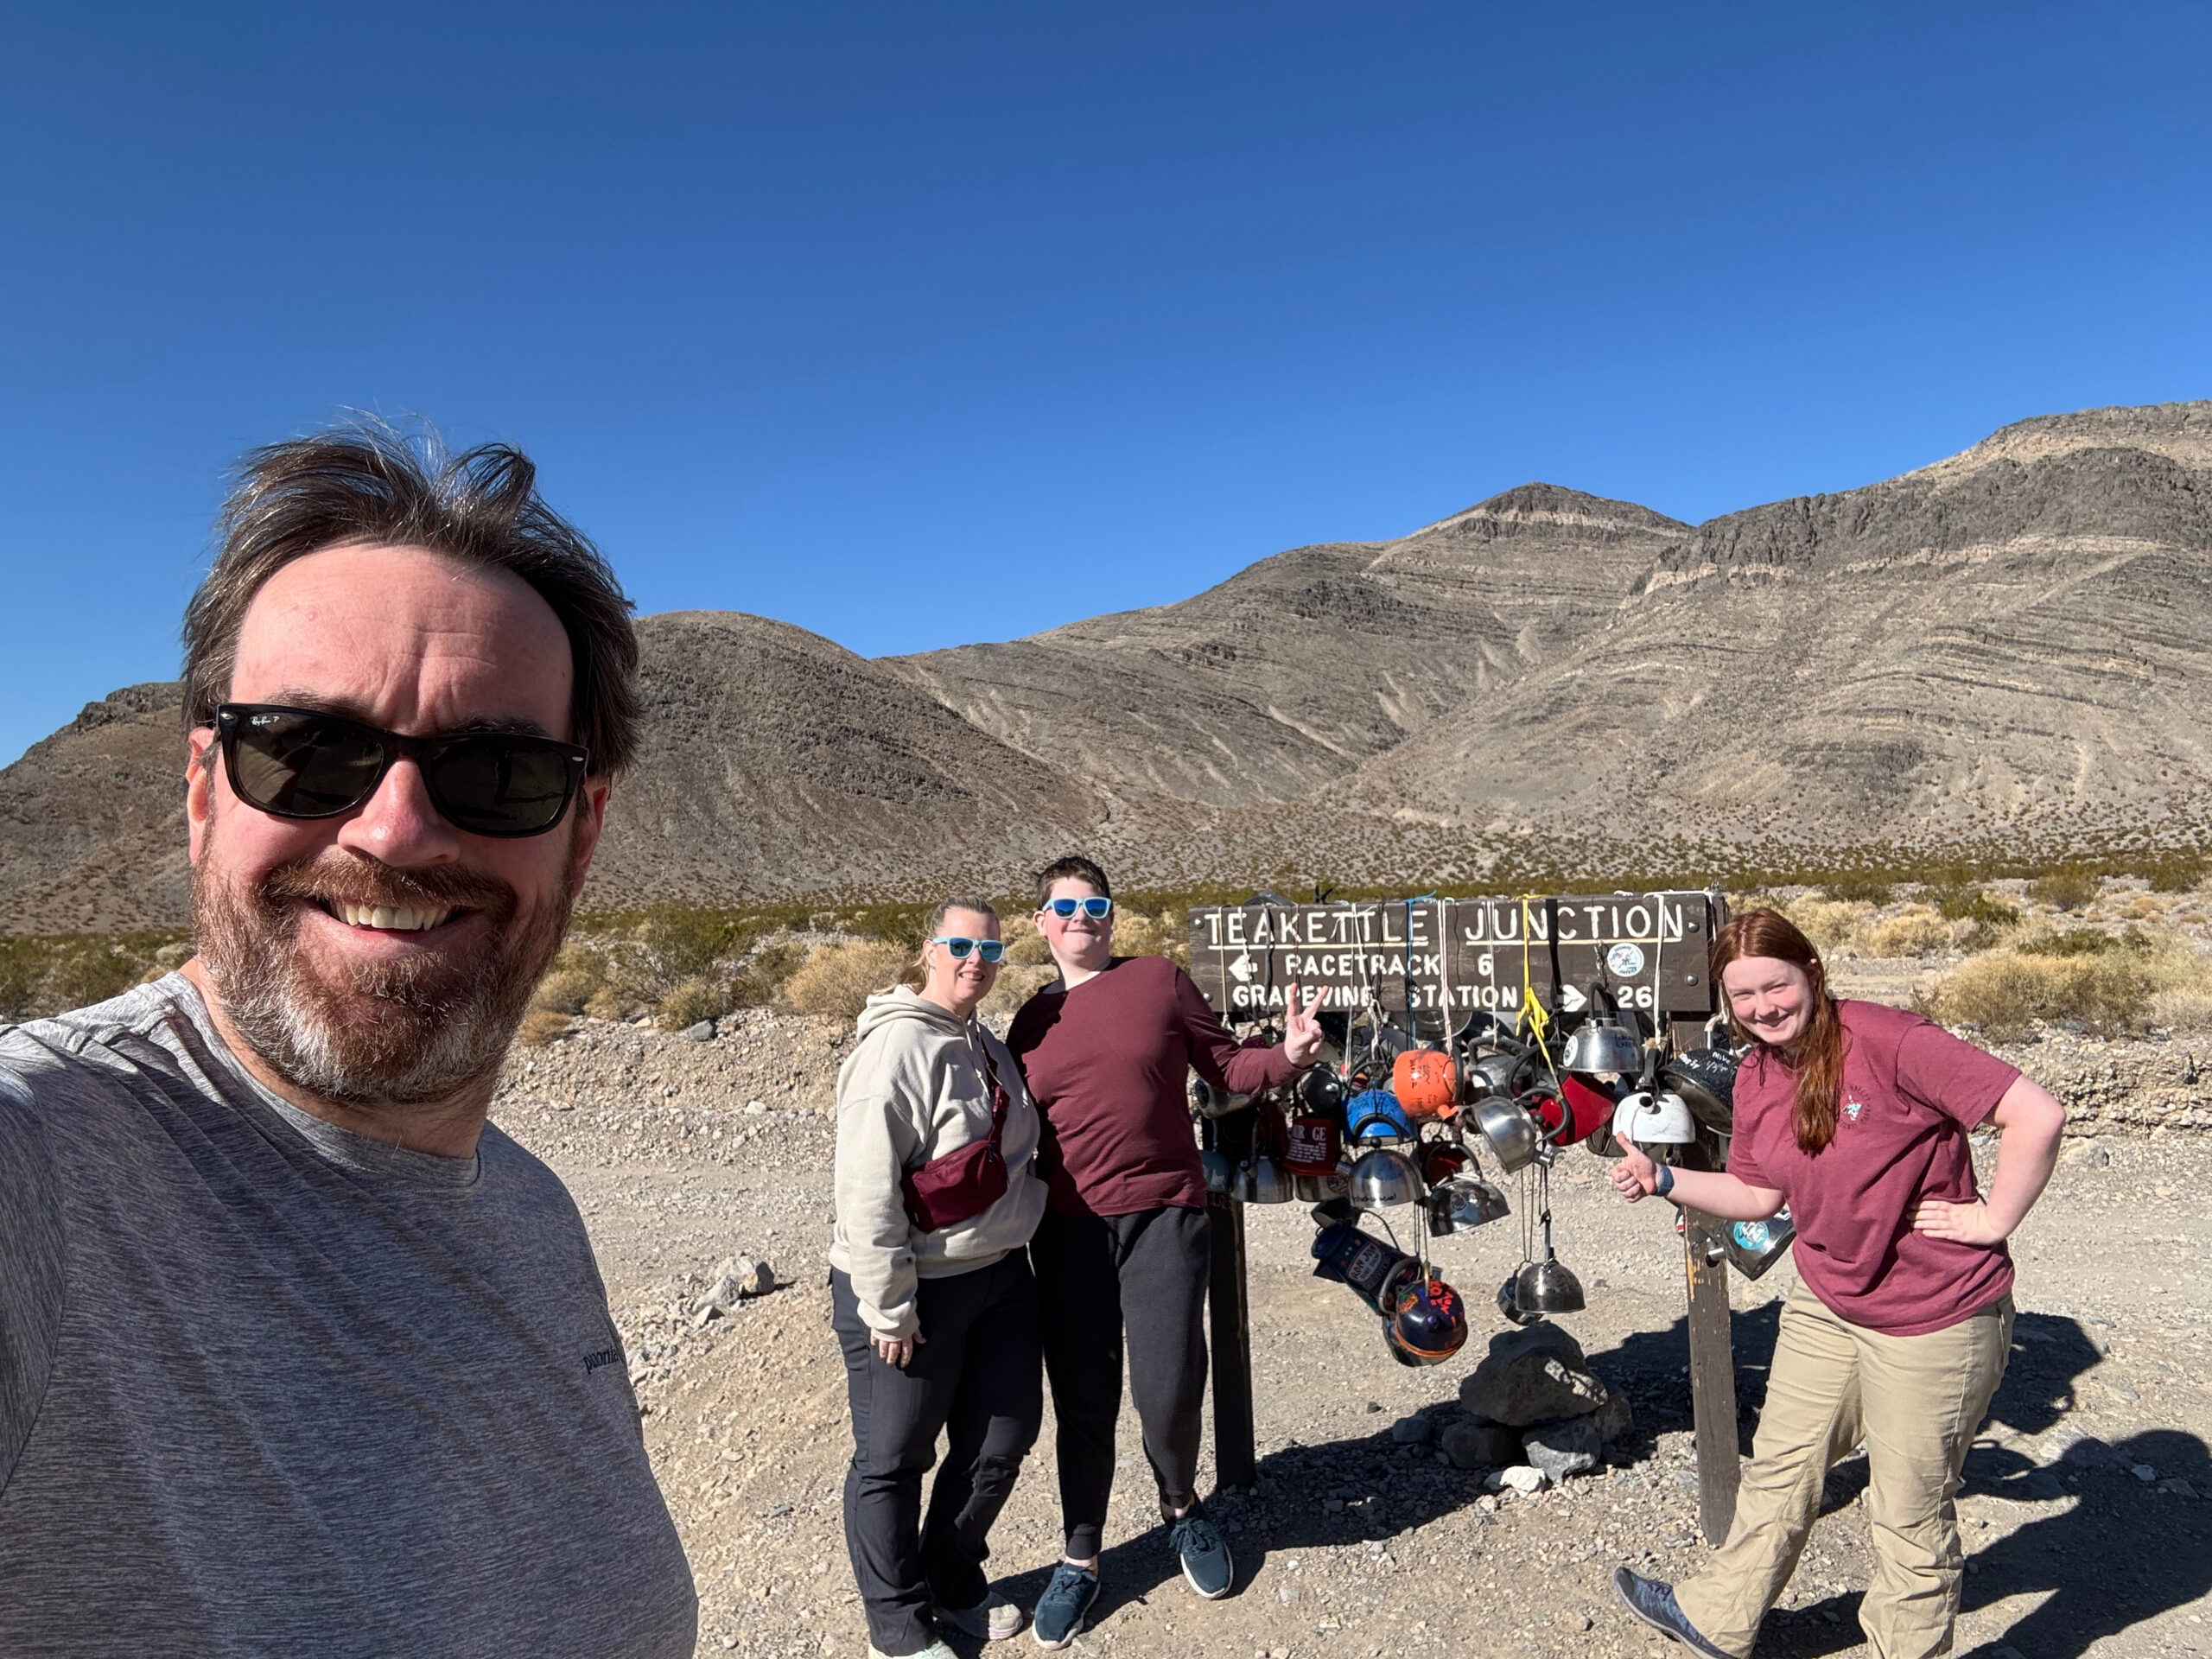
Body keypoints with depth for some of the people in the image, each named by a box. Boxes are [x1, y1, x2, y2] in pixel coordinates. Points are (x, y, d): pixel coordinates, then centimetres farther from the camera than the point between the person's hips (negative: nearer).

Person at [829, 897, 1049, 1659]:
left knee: (1001, 1439, 17)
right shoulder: (899, 1046, -19)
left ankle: (956, 1582, 39)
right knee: (894, 1458, 9)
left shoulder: (986, 1045, 8)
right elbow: (867, 1189, -23)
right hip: (913, 1290, -8)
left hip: (999, 1277, 8)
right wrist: (888, 1310, -20)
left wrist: (1019, 1241, 20)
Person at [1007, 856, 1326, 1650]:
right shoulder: (1032, 1022, 8)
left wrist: (1289, 1056, -15)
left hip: (1164, 1216, -2)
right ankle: (1080, 1561, 31)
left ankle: (1181, 1507, 33)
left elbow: (1227, 1066, 2)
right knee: (1083, 1403, 10)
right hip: (1069, 1229, 2)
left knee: (1170, 1391, -1)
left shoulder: (1159, 979, 1)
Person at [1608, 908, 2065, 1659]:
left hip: (1934, 1320, -7)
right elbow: (1758, 1193, 8)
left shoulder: (1887, 1041, -24)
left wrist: (1993, 1219, -19)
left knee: (1910, 1512, 11)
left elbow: (2038, 1115, -25)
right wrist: (1663, 1180, -4)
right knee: (1779, 1467, 21)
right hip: (1826, 1306, 7)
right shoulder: (1756, 1077, -1)